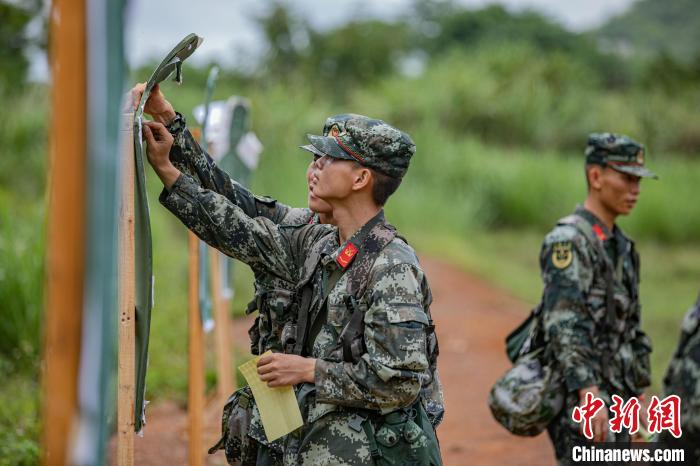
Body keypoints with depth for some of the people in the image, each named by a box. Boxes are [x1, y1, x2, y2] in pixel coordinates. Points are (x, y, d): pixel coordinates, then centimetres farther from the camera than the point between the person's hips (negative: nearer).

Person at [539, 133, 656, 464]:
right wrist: (588, 392, -32)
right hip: (580, 398, -9)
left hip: (616, 400, 9)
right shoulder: (568, 240, -13)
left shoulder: (622, 247, 16)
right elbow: (563, 324, -23)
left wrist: (638, 397, 19)